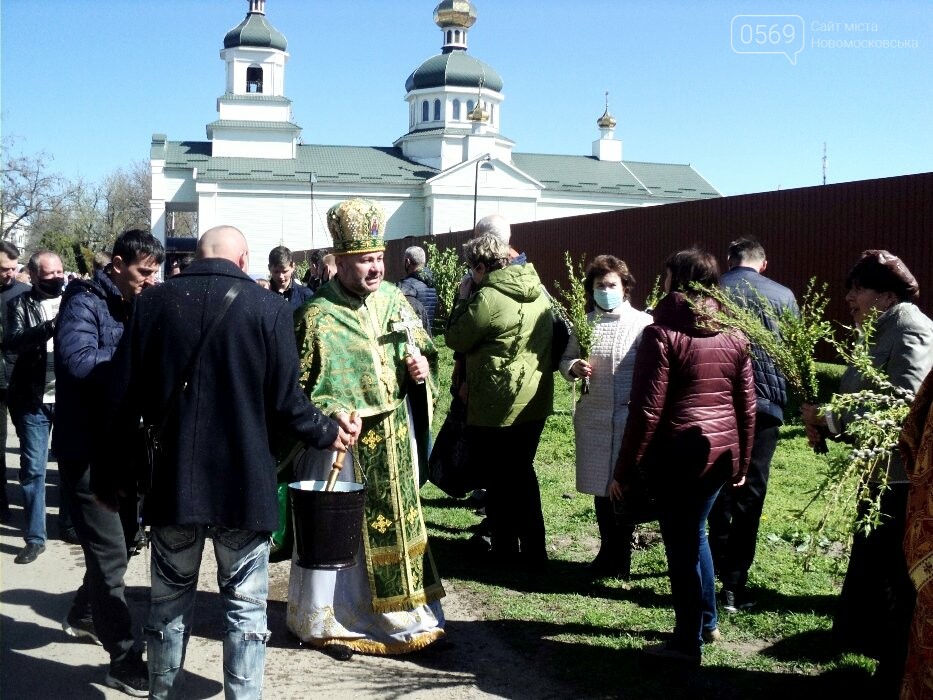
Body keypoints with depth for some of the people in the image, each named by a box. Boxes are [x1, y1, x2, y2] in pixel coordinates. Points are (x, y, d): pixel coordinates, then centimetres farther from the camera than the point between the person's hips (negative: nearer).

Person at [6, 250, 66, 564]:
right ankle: (34, 538, 12)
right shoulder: (20, 304, 0)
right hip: (34, 399, -1)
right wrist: (49, 327, -31)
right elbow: (13, 342, -16)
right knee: (32, 468, 4)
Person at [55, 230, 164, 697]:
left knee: (122, 536, 20)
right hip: (86, 446, -8)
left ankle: (83, 615, 43)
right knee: (110, 551, -5)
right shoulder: (84, 303, -14)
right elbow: (78, 361, -32)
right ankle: (125, 662, 3)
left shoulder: (135, 307, 11)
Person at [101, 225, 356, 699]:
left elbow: (123, 399, 2)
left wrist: (111, 473, 12)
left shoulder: (152, 303, 0)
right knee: (245, 607, 8)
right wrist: (328, 433, 11)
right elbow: (286, 402, -9)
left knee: (169, 602, 16)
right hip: (244, 483, -2)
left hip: (172, 482, 3)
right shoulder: (268, 308, -8)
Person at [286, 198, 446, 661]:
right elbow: (298, 387, -10)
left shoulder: (393, 299, 3)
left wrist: (423, 367, -6)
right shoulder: (318, 317, -13)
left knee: (399, 523, 15)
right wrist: (330, 415, -25)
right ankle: (327, 622, 22)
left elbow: (424, 349, 15)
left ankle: (408, 616, 30)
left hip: (395, 439, 6)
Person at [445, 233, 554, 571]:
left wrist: (463, 299, 1)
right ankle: (533, 552, 26)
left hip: (497, 406, -8)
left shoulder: (488, 298, -20)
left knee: (498, 481, 6)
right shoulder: (537, 292, 6)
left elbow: (455, 340, -10)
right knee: (522, 474, 19)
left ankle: (505, 551, 17)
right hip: (534, 402, 8)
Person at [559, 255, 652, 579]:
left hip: (630, 417, -4)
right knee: (600, 485, 12)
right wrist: (574, 367, -9)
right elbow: (565, 359, 13)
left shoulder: (642, 323, -6)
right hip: (592, 416, 4)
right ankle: (607, 552, 28)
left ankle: (620, 558, 18)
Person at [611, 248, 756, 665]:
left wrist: (624, 471, -9)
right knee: (695, 532, 23)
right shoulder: (734, 335, 6)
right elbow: (747, 406, 10)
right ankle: (707, 622, 35)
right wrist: (741, 462, 20)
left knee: (681, 542, 5)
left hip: (678, 454, -6)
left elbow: (646, 411, -15)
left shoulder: (662, 333, -12)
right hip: (722, 452, 7)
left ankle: (688, 642, 15)